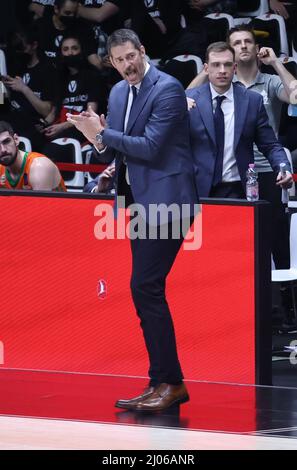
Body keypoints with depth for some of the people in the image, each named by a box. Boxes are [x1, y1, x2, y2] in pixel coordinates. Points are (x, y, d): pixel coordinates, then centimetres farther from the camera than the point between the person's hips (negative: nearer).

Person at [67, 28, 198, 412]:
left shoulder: (167, 89, -12)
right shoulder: (118, 93, 13)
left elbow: (150, 147, -20)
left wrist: (103, 134, -13)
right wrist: (101, 142, -4)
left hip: (163, 200, -9)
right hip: (139, 201, 9)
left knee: (145, 286, -13)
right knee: (146, 290, 9)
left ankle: (168, 382, -9)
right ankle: (163, 383, 14)